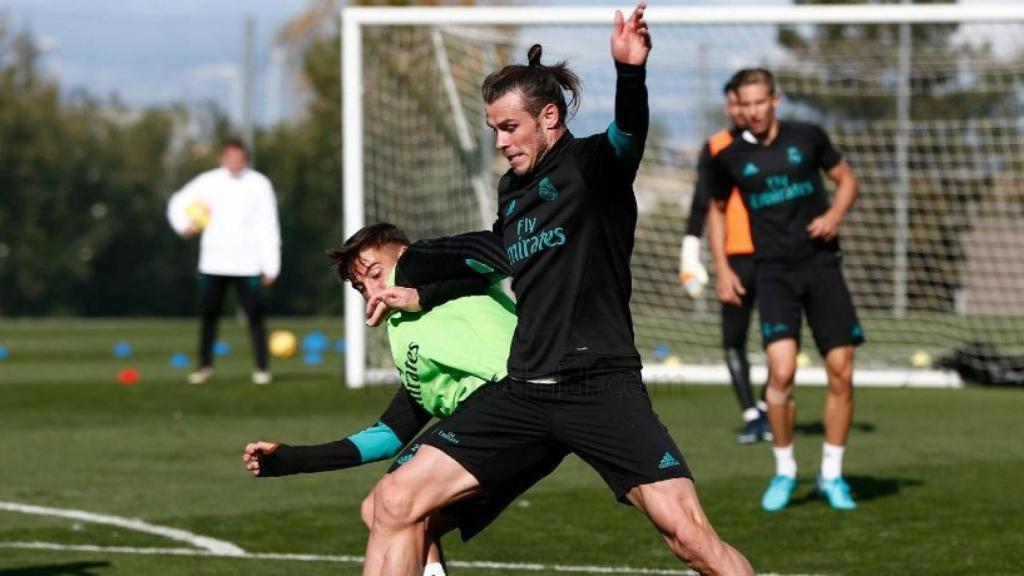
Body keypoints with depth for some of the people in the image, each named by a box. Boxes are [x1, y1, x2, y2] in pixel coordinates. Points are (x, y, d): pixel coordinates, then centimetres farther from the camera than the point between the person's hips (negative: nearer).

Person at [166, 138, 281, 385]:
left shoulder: (259, 184, 0)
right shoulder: (208, 182, 3)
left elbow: (268, 228, 0)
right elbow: (178, 202, 16)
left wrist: (271, 266, -4)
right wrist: (184, 226, -4)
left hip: (247, 265, -2)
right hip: (213, 263, 2)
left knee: (255, 315, -6)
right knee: (208, 314, 8)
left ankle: (262, 367, 2)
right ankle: (205, 365, 21)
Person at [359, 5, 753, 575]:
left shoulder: (592, 164, -6)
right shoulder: (512, 189, 14)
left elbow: (628, 132, -31)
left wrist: (631, 71, -52)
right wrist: (419, 296, 40)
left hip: (601, 387, -6)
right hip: (521, 392, 7)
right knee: (397, 501, -3)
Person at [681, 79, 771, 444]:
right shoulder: (715, 149, 7)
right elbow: (702, 204, 6)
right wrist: (690, 254, -1)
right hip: (735, 259, 0)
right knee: (733, 340, -4)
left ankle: (767, 410, 9)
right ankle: (750, 415, -2)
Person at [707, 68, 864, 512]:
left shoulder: (807, 138, 1)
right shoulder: (730, 158, 2)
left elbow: (846, 179, 13)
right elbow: (718, 208, 18)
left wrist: (835, 214, -7)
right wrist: (723, 270, 10)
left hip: (821, 263, 1)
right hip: (774, 271, -1)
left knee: (841, 373, -1)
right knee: (781, 371, -18)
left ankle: (832, 475, 14)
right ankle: (784, 472, 0)